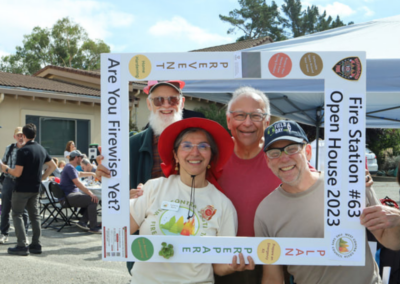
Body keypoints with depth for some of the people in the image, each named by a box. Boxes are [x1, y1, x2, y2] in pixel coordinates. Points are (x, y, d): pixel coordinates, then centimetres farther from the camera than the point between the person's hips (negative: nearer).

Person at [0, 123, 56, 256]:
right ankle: (36, 245, 13)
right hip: (35, 188, 7)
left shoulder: (23, 151, -16)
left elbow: (17, 173, -18)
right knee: (35, 216, 11)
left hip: (22, 189, -7)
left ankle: (22, 246, -4)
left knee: (17, 215, 2)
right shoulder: (41, 149, 7)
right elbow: (53, 166, 16)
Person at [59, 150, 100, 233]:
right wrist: (90, 193, -27)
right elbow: (77, 183, -24)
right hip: (69, 196, -11)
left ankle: (83, 221, 3)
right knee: (93, 200, -23)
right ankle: (93, 227, -20)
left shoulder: (71, 167, 22)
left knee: (94, 198, 5)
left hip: (73, 194, 11)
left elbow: (79, 174, 45)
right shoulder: (70, 168, -13)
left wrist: (92, 174, 50)